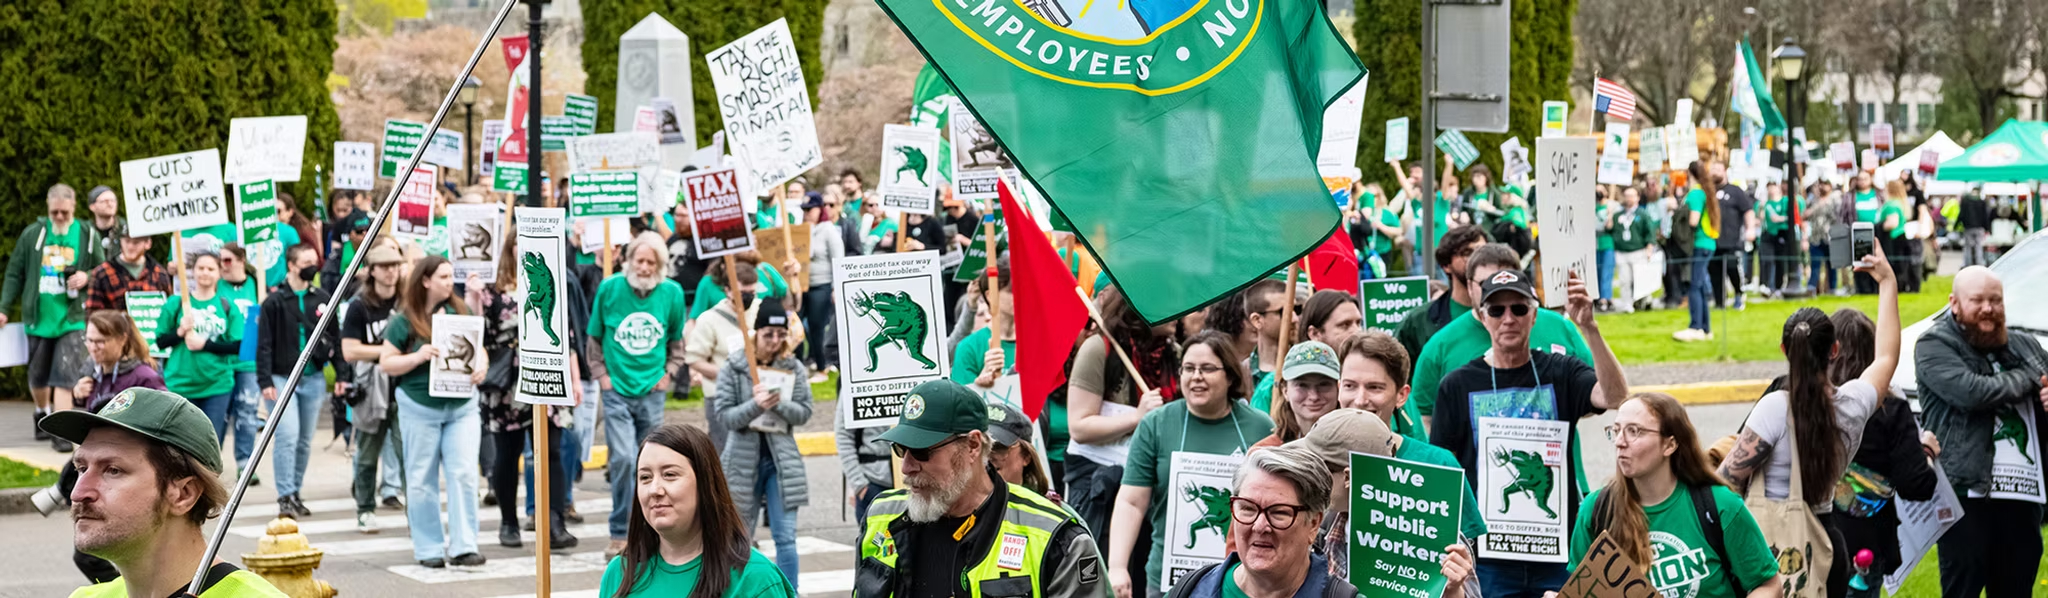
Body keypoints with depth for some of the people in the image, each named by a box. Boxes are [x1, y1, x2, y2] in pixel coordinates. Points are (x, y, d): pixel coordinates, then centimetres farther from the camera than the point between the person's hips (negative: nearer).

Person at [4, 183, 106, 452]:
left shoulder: (88, 235, 2)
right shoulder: (32, 234, 4)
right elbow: (15, 273, 8)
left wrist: (87, 277, -10)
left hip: (72, 318, -2)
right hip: (39, 317, 2)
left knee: (65, 377, -11)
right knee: (38, 377, 15)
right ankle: (43, 413, 41)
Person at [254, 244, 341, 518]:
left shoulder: (322, 299, 8)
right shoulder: (275, 302, -4)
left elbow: (335, 339, 12)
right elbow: (264, 344, -5)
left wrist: (341, 375, 6)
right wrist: (265, 381, -12)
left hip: (313, 379, 4)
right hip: (282, 379, -4)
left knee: (305, 441, 8)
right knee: (287, 436, -14)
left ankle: (295, 492, 19)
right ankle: (286, 496, -10)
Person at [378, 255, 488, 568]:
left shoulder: (460, 312, 5)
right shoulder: (403, 320, -3)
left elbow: (479, 348, 13)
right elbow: (386, 363, -3)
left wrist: (480, 366, -9)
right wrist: (417, 357, -20)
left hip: (462, 405, 2)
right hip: (420, 409, -2)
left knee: (463, 474, -6)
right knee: (422, 480, 4)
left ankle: (463, 546, -2)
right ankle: (429, 549, 12)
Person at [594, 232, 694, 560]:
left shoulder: (672, 293, 0)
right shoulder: (610, 289, -4)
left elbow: (679, 339, 15)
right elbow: (594, 337, 8)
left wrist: (669, 373, 5)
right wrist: (601, 374, 0)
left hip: (652, 391, 2)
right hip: (617, 390, -2)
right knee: (623, 458, -14)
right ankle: (620, 533, -6)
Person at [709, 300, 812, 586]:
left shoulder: (793, 367, 0)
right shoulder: (734, 367, -5)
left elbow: (804, 412, -1)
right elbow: (724, 414, -9)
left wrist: (778, 403, -19)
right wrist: (756, 405, -25)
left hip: (782, 458, 1)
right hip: (744, 457, -1)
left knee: (786, 537, -5)